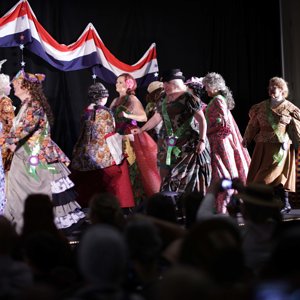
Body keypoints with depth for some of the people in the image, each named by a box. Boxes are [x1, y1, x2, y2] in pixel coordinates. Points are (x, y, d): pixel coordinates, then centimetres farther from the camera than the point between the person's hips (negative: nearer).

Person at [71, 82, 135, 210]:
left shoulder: (86, 112, 5)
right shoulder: (104, 112, -12)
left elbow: (85, 134, 9)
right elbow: (110, 135, -11)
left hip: (88, 155, 6)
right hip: (105, 155, -6)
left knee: (91, 185, 12)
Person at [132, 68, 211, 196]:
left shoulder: (188, 98, -8)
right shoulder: (164, 98, 12)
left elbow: (202, 120, -10)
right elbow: (157, 117, 21)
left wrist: (202, 140, -16)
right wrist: (141, 130, 22)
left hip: (186, 145, -6)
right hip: (167, 145, 7)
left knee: (185, 178, -6)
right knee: (167, 177, 3)